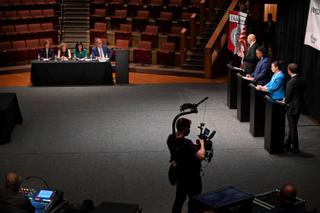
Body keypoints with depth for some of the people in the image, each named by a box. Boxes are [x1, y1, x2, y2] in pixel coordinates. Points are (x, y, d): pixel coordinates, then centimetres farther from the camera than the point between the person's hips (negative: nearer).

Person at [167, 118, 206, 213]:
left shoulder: (171, 139, -8)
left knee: (179, 198, 23)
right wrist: (202, 144, -24)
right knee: (194, 200, 13)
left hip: (180, 174, 8)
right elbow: (201, 156, -43)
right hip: (191, 177, -8)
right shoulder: (186, 144, -33)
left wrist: (196, 145, 4)